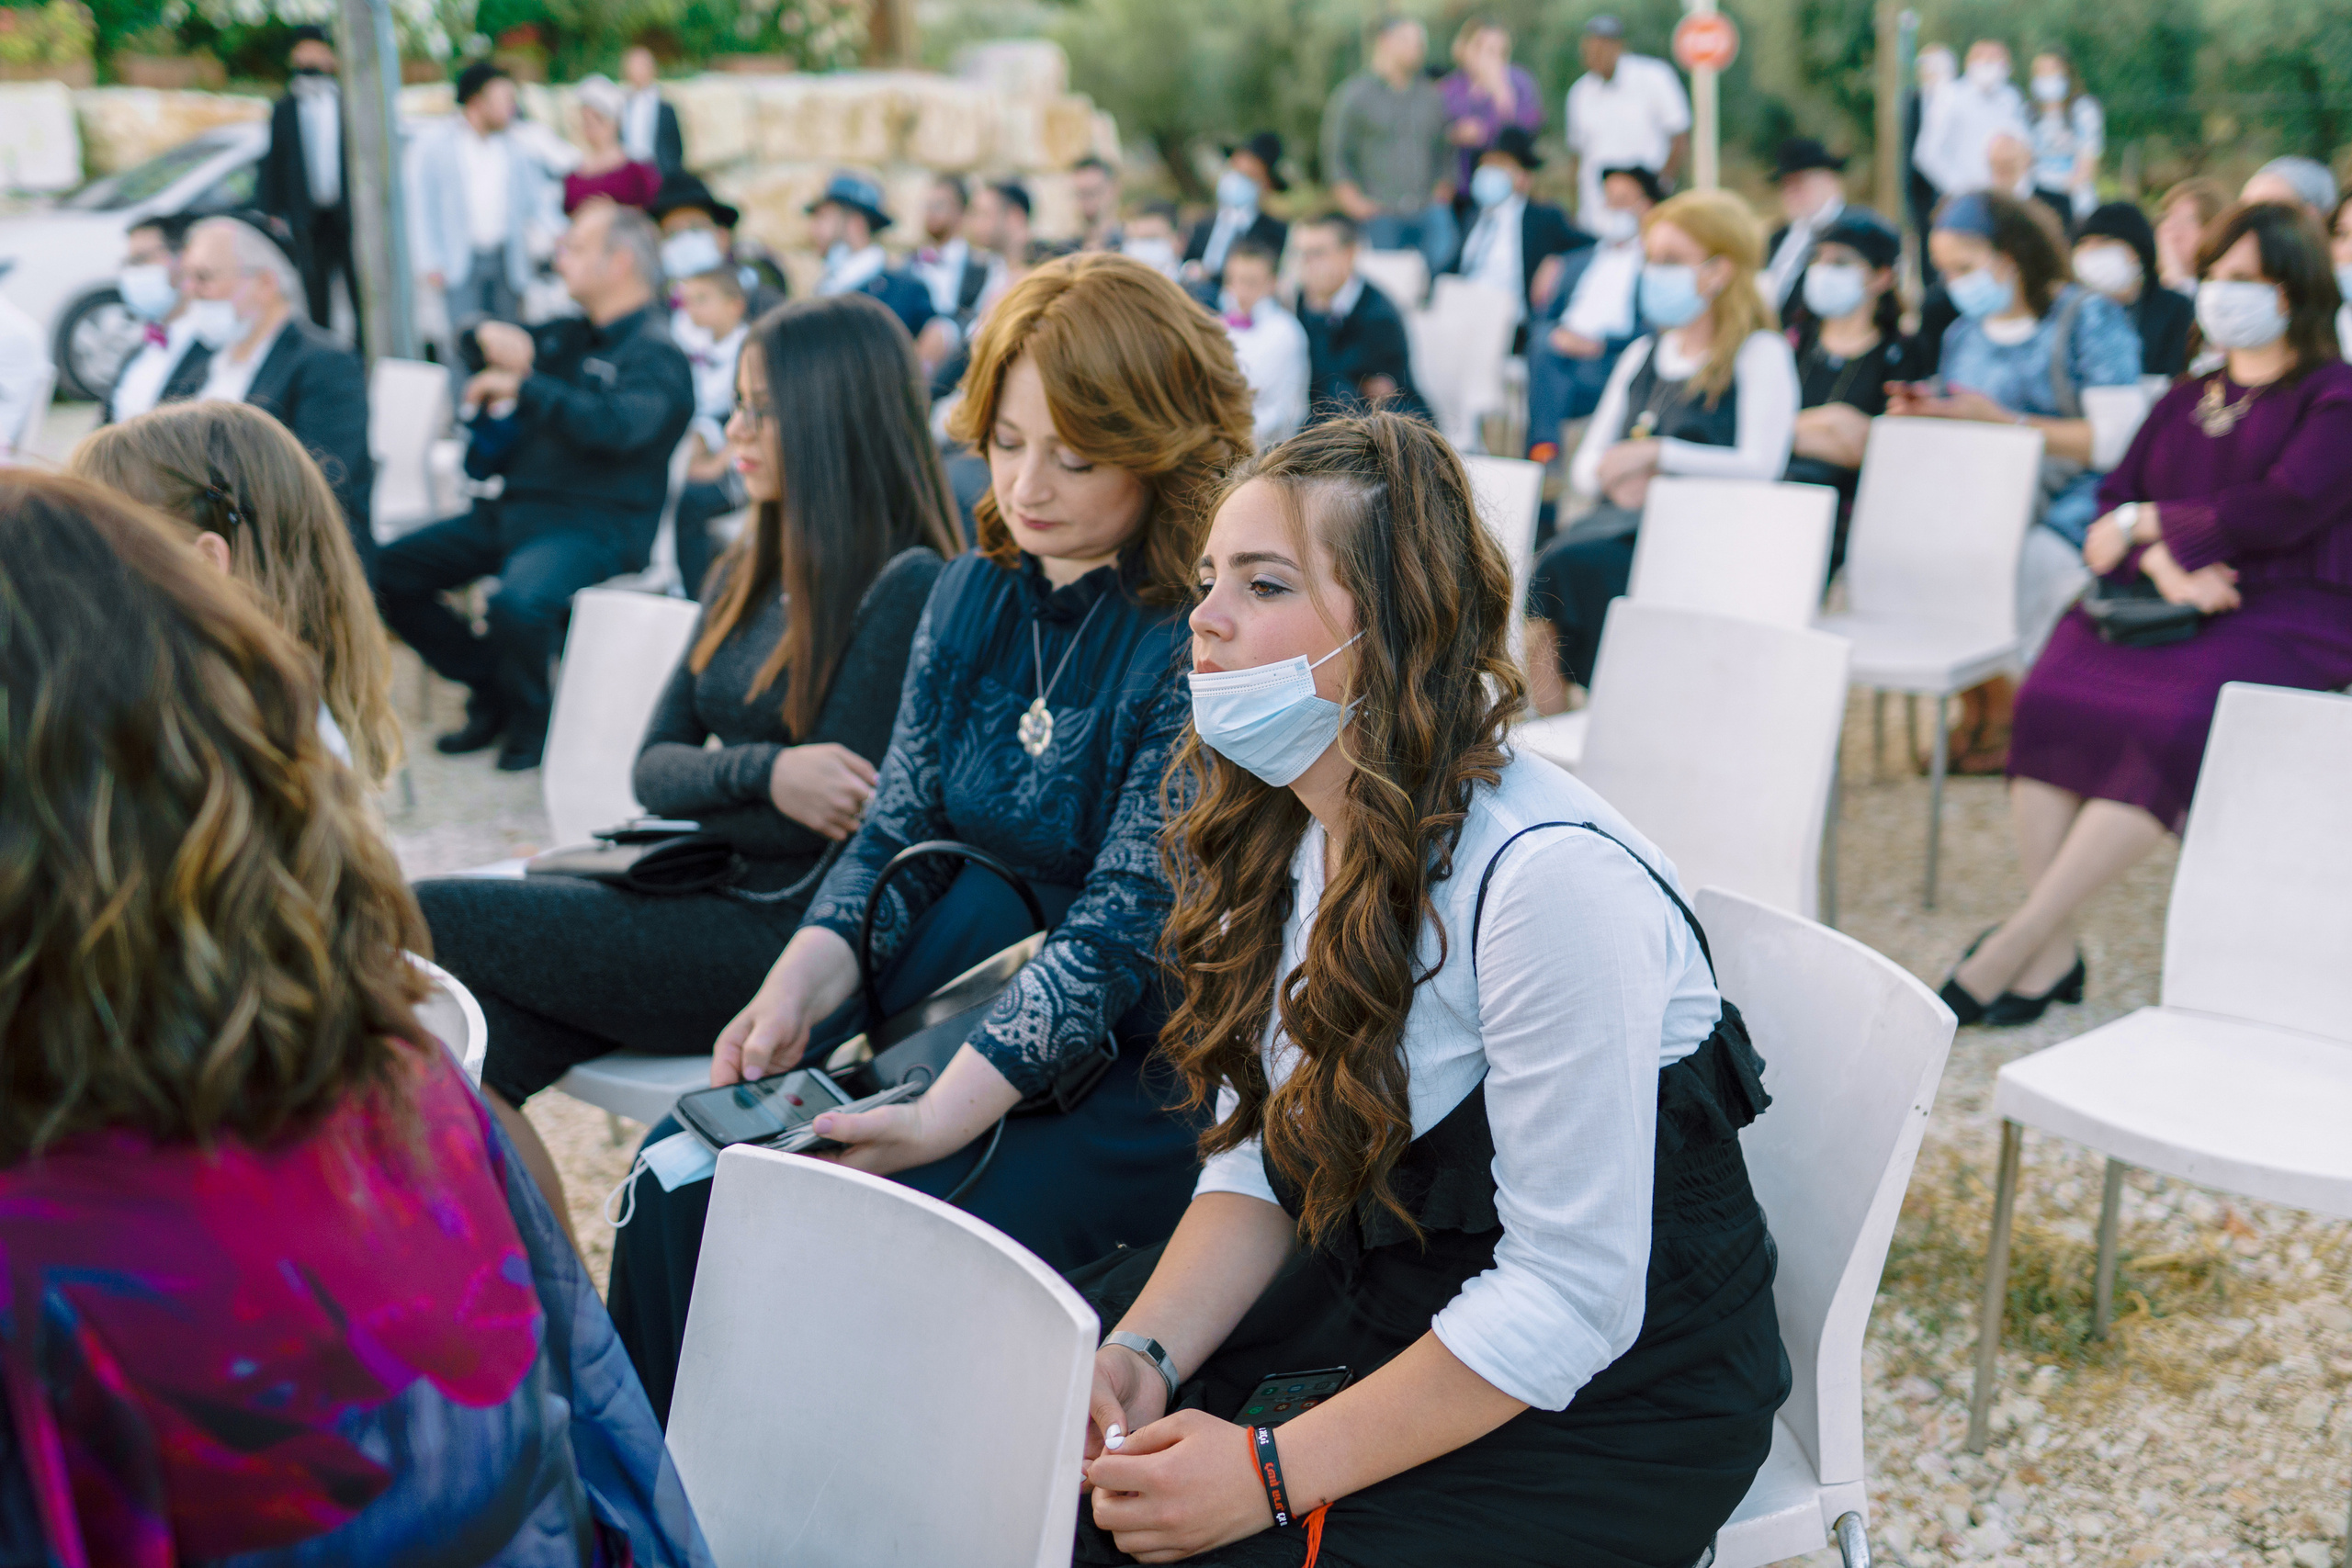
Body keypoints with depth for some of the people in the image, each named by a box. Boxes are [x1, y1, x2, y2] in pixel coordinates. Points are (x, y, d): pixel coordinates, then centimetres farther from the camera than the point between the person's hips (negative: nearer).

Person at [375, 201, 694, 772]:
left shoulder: (655, 354, -7)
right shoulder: (564, 335, 18)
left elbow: (618, 424, -26)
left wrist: (523, 386, -19)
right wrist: (496, 341, 0)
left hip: (595, 526, -9)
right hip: (514, 509, 9)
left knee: (518, 600, -36)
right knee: (392, 570, 1)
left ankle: (529, 720, -6)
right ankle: (491, 690, 13)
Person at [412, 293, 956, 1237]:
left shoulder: (907, 587, -9)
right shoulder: (752, 570, 16)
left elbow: (825, 829, -13)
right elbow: (654, 764, 8)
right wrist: (761, 774, -13)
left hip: (783, 937, -7)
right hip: (702, 899, 7)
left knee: (431, 924, -15)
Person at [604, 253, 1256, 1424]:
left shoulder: (1198, 642, -16)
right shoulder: (970, 597, 7)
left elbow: (1122, 927, -21)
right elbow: (894, 837, 8)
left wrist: (940, 1118, -29)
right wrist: (793, 997, -11)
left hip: (1136, 1075, -6)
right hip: (952, 1016, 7)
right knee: (684, 1172, -11)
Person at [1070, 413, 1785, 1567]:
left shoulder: (1547, 871, -28)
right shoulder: (1273, 823, -1)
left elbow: (1571, 1298, -26)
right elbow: (1257, 1159, 4)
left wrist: (1275, 1473, -25)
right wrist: (1139, 1356, -14)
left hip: (1607, 1395, -7)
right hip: (1383, 1294, 7)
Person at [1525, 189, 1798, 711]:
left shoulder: (1760, 355, 3)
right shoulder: (1642, 355, 23)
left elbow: (1761, 468, -12)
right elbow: (1583, 467, 20)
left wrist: (1656, 454, -13)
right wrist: (1615, 477, -4)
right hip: (1626, 522, 6)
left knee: (1578, 561, -32)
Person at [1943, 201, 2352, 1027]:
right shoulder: (2183, 402, 24)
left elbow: (2281, 511, -11)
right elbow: (2113, 504, 12)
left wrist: (2146, 524, -2)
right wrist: (2166, 565, -11)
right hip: (2169, 608, 5)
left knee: (2172, 717, -35)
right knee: (2052, 694, -27)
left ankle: (2017, 947, -31)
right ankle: (2057, 955, -25)